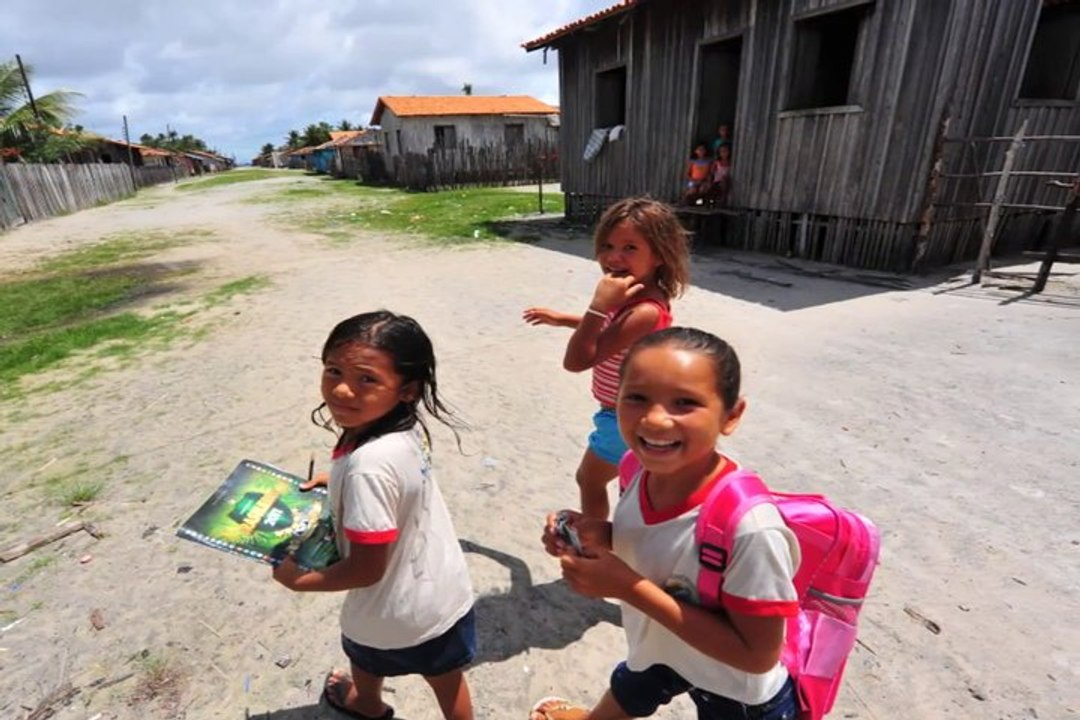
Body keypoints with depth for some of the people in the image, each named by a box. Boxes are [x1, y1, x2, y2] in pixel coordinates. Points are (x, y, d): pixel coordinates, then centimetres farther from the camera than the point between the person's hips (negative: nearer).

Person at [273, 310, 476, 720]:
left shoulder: (367, 464, -38)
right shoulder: (406, 428, -15)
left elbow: (367, 568, -28)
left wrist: (298, 579, -13)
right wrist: (339, 480, 3)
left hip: (393, 612, -4)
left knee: (365, 658, 32)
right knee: (447, 678, 28)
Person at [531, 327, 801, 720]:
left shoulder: (750, 526, -41)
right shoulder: (645, 470, -22)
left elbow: (758, 655, -29)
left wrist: (630, 588, -35)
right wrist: (600, 538, -24)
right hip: (658, 650, 6)